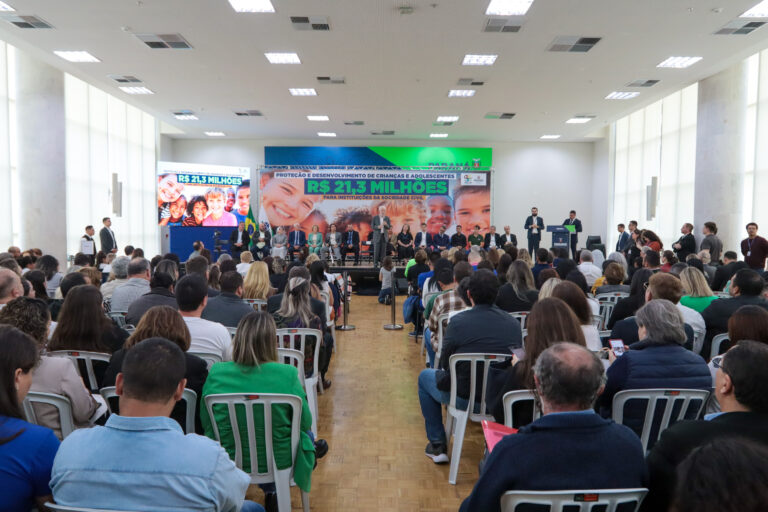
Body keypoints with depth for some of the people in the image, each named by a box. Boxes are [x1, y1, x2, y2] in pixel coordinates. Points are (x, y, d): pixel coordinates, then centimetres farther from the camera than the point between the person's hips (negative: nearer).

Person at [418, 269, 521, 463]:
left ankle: (438, 446, 24)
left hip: (463, 396, -4)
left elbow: (445, 365, -6)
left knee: (425, 376, 24)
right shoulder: (514, 323, -6)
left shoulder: (458, 321, -17)